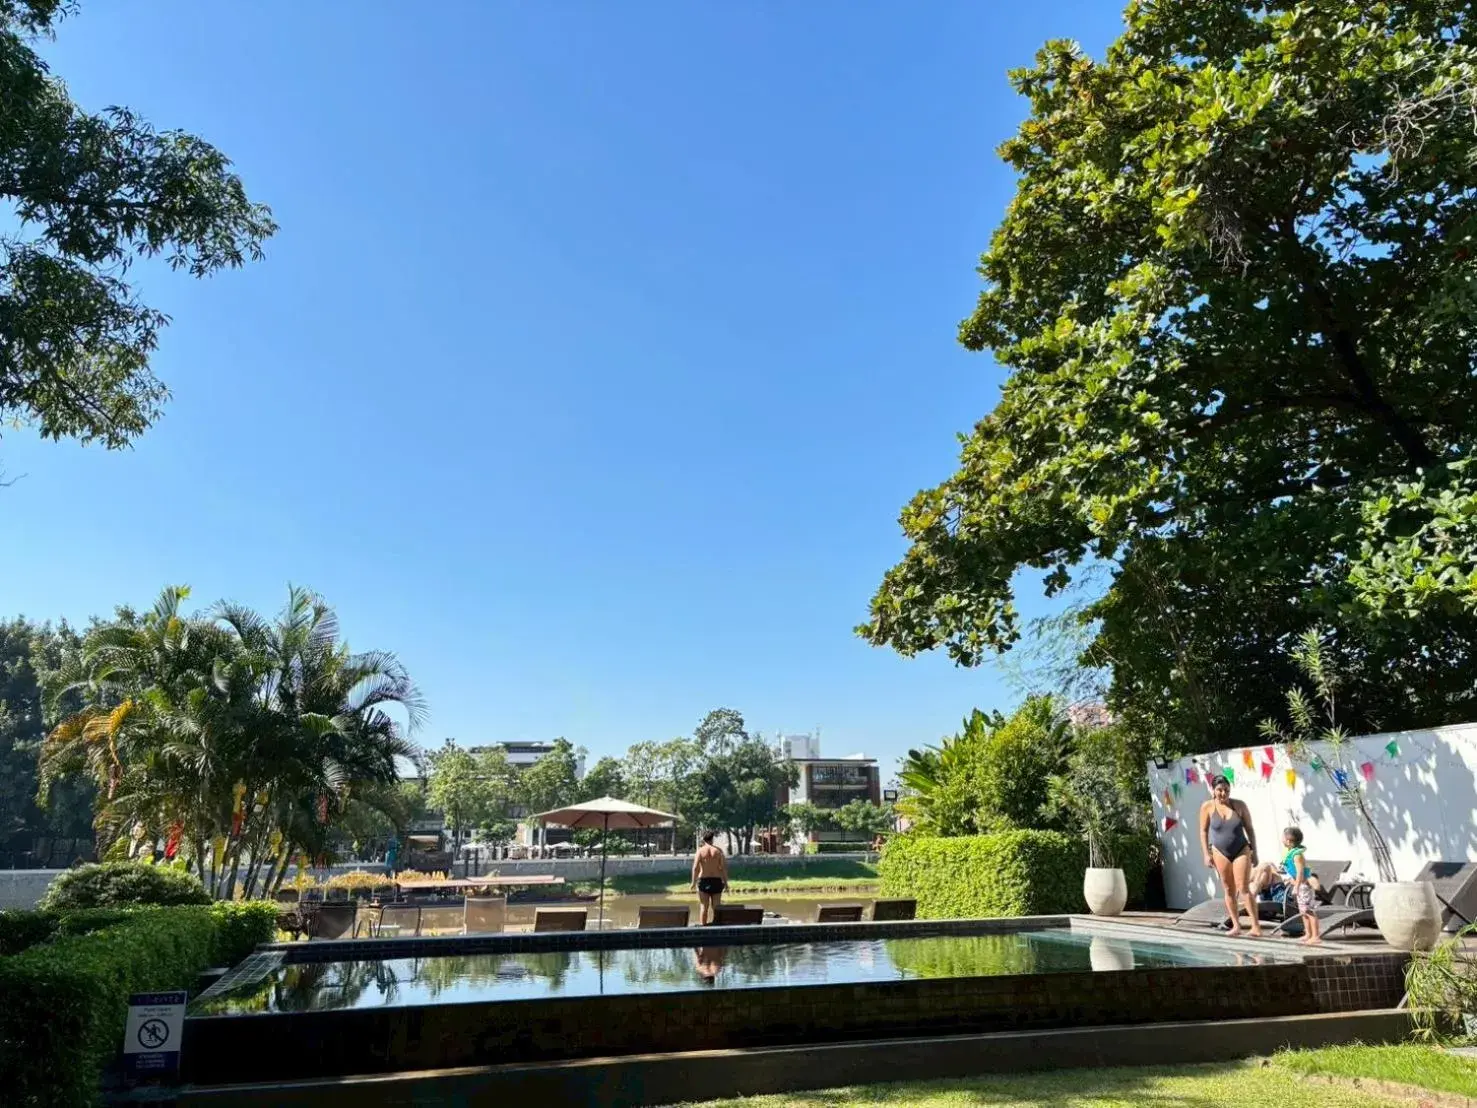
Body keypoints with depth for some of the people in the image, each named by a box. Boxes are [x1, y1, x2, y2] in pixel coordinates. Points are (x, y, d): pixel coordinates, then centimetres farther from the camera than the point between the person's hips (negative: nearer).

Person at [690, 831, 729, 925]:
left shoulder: (700, 850, -4)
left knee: (704, 907, 3)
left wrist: (693, 882, -5)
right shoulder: (718, 850, 0)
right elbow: (723, 867, -4)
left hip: (703, 881, -1)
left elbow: (695, 867, -12)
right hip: (716, 881, 1)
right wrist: (726, 882, 3)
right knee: (715, 907, 8)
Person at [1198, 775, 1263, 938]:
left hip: (1242, 851, -1)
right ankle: (1236, 925, 15)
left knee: (1244, 889, -7)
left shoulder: (1239, 806, -8)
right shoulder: (1207, 807, -8)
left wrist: (1254, 851, 1)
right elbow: (1204, 831, -1)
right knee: (1228, 890, 7)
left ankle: (1256, 925, -2)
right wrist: (1207, 854, -4)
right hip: (1221, 853, 1)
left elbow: (1249, 829, 1)